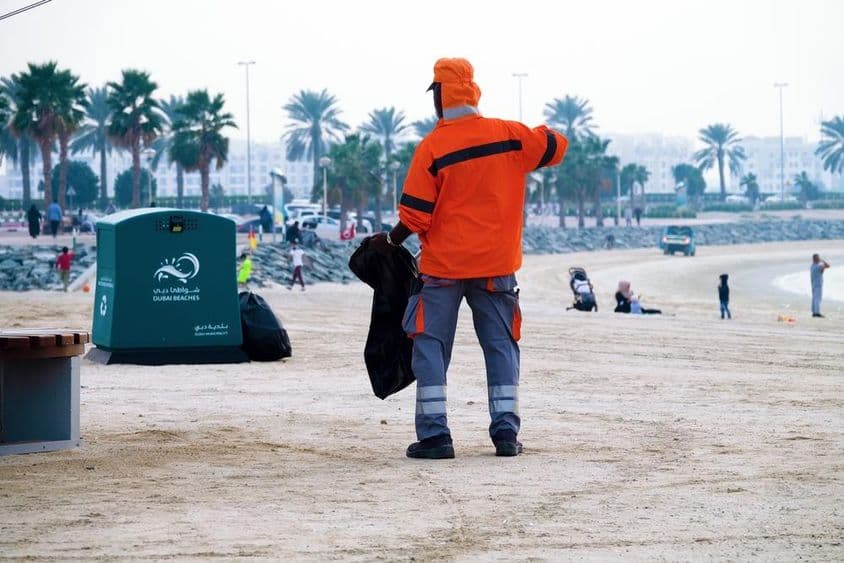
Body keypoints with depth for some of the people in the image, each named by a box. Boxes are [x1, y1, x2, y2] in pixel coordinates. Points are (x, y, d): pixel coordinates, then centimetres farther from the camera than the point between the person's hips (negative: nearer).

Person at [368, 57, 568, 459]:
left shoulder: (432, 147, -10)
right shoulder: (508, 135, -2)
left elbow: (415, 216, -10)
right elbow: (555, 146, 11)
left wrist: (390, 242, 6)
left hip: (443, 265, -3)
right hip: (496, 264, 3)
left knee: (431, 346, 4)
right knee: (501, 345, 11)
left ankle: (434, 434, -2)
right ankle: (506, 432, 8)